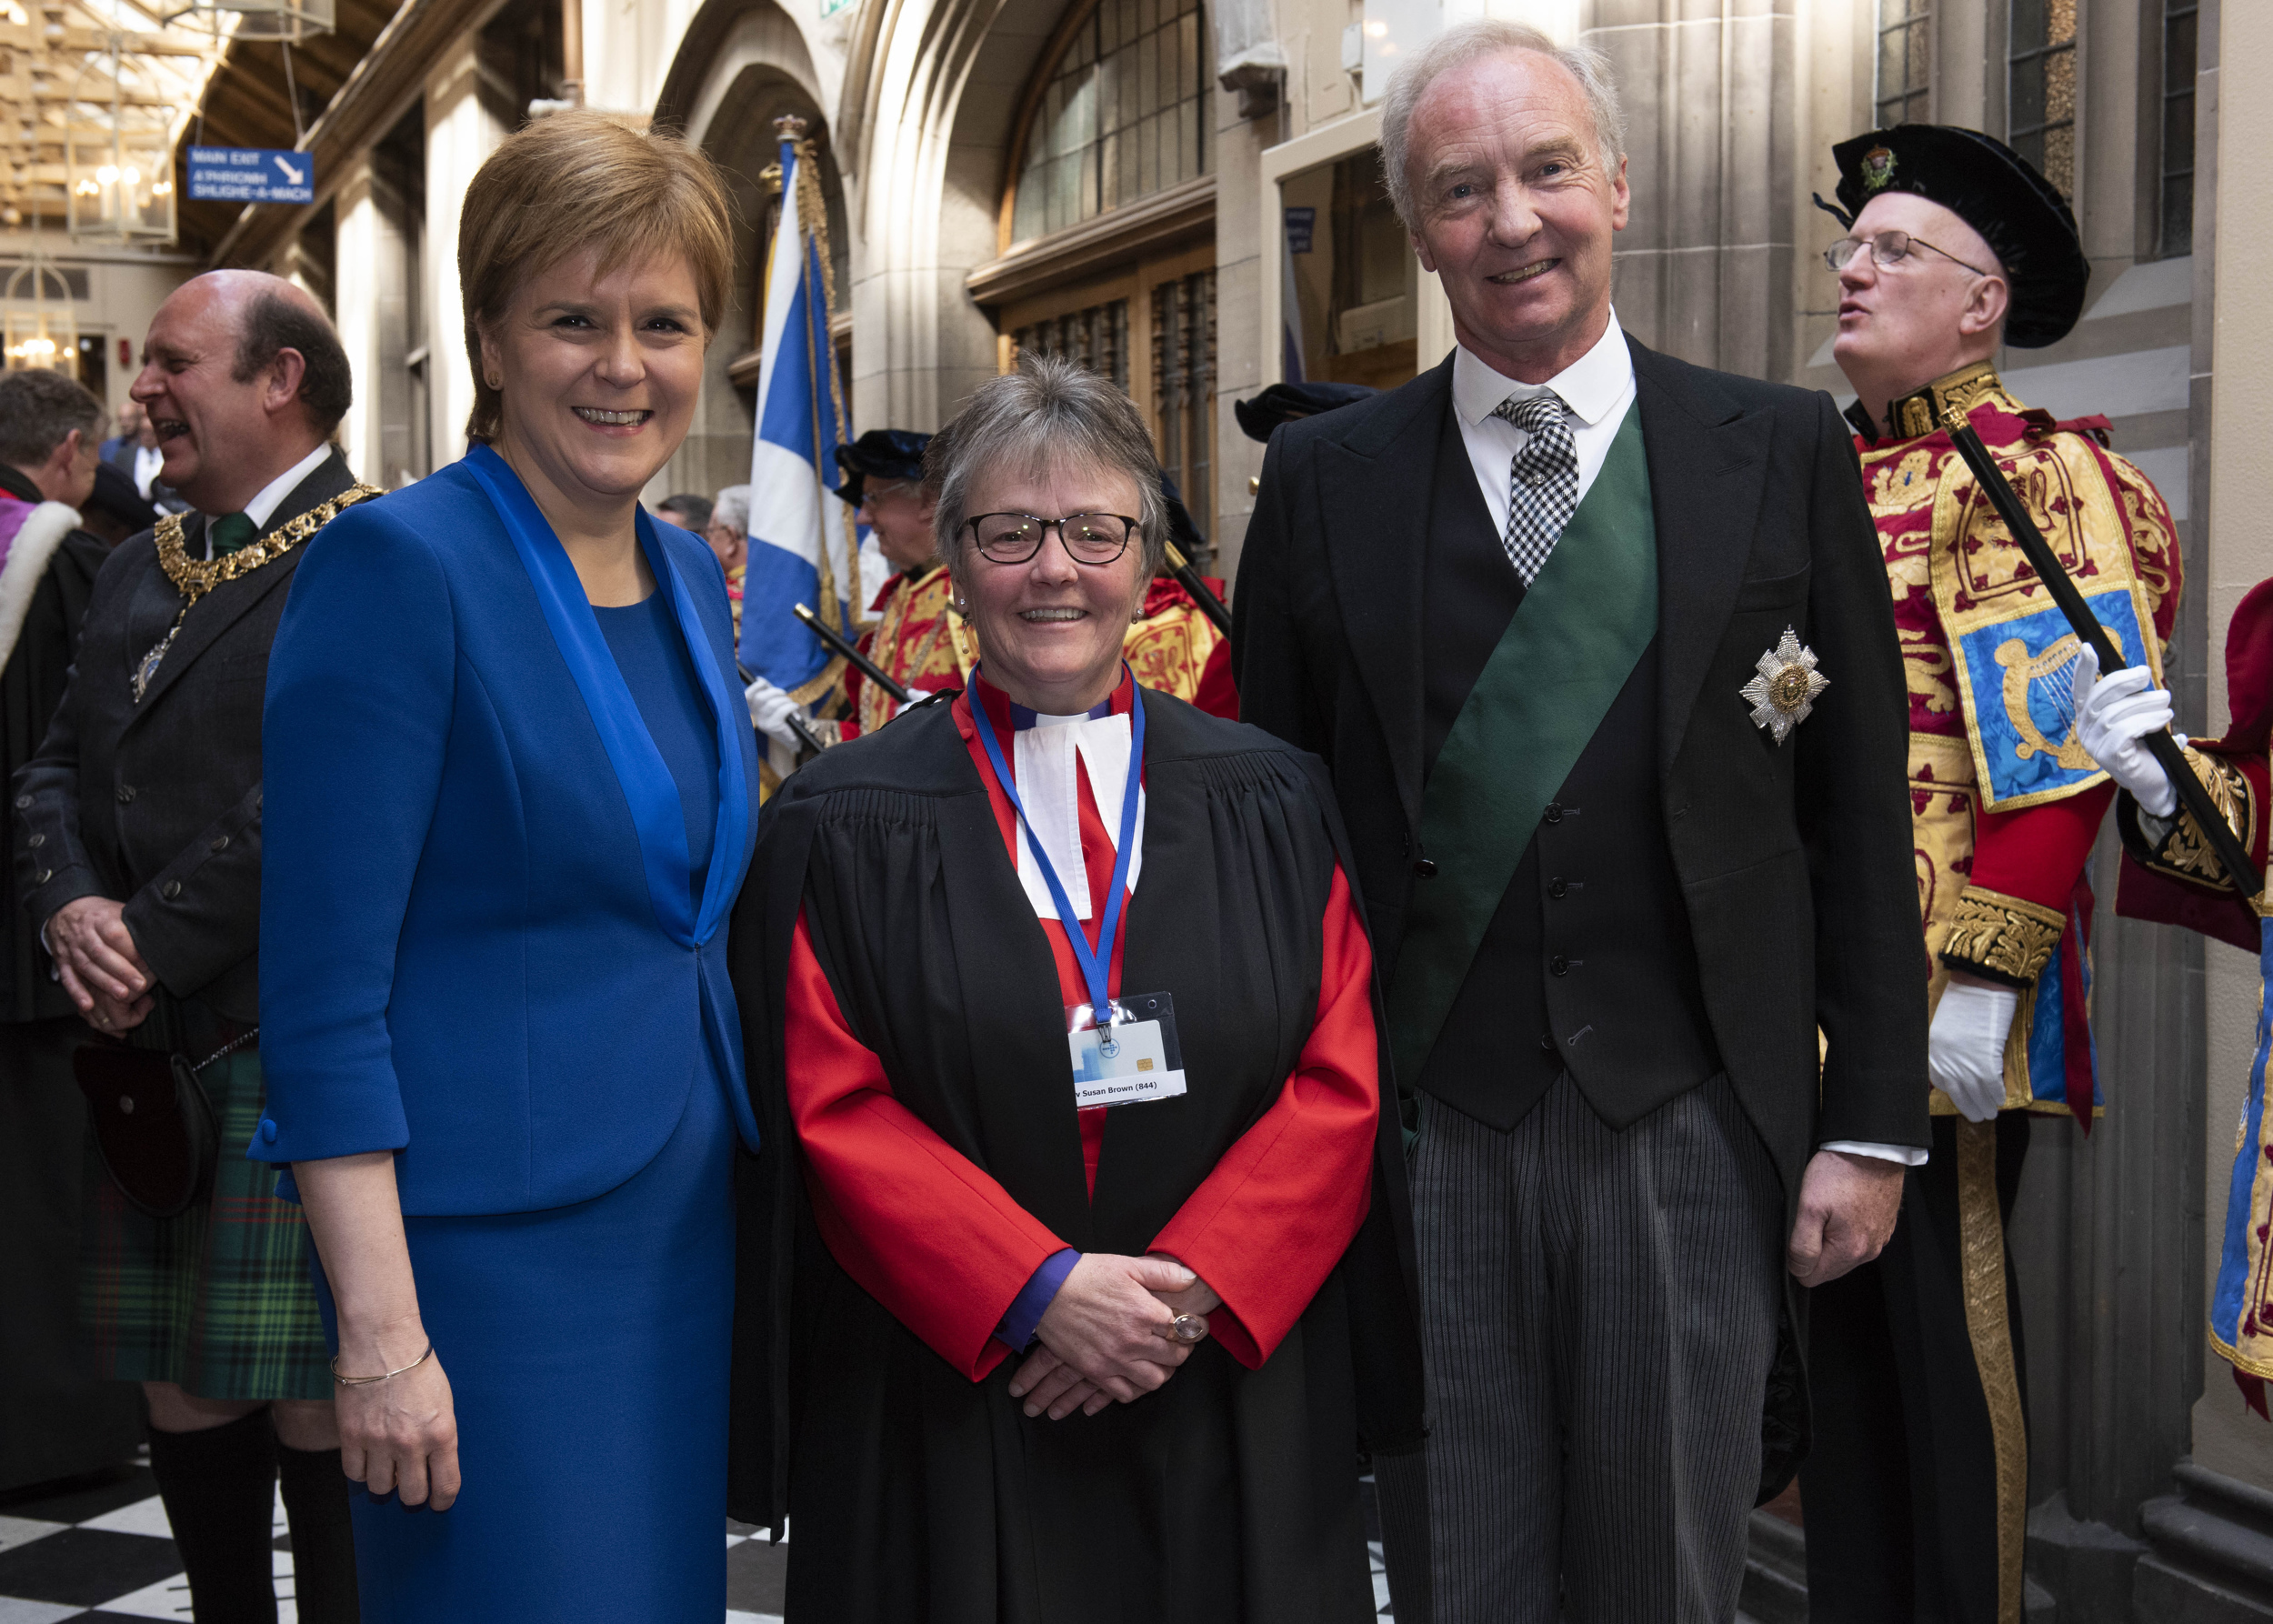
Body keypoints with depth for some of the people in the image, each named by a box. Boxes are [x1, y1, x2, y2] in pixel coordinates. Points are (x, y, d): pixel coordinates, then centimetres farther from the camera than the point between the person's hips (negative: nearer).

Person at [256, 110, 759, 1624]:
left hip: (688, 1221, 7)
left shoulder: (690, 577, 9)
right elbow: (321, 988, -16)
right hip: (490, 1251, -7)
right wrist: (381, 1335, -18)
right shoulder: (400, 565, -13)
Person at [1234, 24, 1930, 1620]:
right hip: (1420, 1124, 0)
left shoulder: (1783, 452, 3)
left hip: (1693, 1125, 0)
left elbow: (1862, 813, 3)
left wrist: (1873, 1122, 1)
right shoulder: (1326, 477, 5)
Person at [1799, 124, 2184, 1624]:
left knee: (1946, 1326, 1)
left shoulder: (2036, 476, -7)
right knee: (1836, 1323, 13)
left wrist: (1983, 978, -22)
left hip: (1944, 1003, -7)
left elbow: (2057, 745, -16)